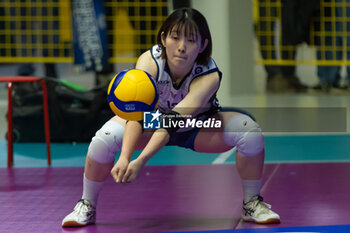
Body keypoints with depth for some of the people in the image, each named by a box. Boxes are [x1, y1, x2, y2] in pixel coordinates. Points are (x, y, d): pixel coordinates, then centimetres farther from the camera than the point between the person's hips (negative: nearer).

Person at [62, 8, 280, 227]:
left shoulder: (209, 76, -35)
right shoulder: (149, 61, -31)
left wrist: (140, 161, -59)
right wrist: (124, 158, -58)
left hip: (199, 129, -1)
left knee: (250, 131, -28)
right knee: (105, 137, -28)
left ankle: (251, 203, -6)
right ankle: (87, 207, -3)